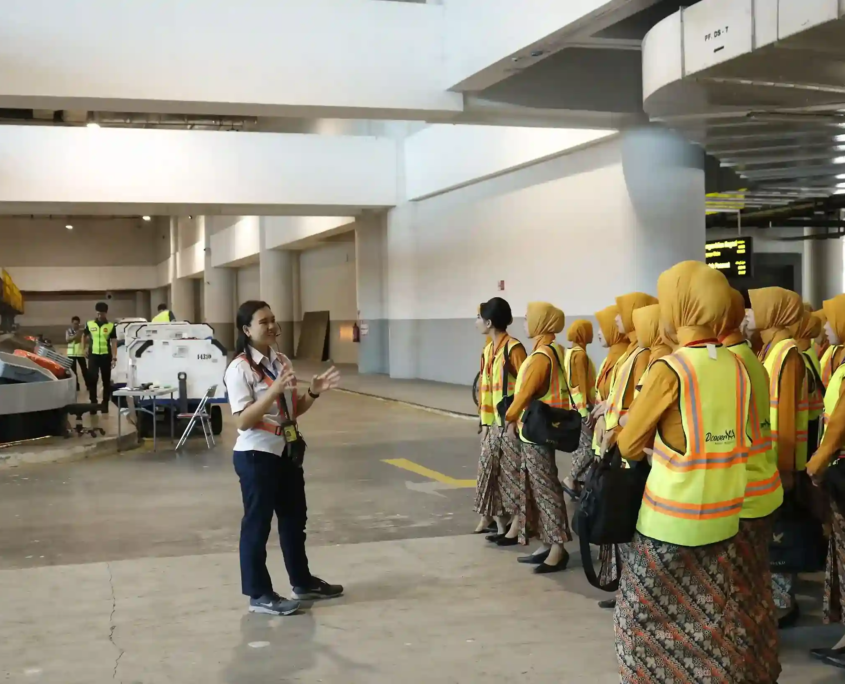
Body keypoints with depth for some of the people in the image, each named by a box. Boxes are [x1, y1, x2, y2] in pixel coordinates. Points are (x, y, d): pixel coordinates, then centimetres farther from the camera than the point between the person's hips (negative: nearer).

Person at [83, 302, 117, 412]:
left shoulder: (111, 326, -1)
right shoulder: (89, 324, 4)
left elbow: (114, 342, -2)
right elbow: (84, 336, 20)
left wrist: (114, 357, -9)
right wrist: (85, 348, 10)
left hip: (106, 355, -1)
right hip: (93, 355, 1)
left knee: (106, 380, 6)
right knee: (92, 379, -3)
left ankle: (105, 403, 15)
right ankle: (93, 402, 7)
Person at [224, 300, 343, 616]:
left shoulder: (282, 362, 7)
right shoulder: (239, 368, -16)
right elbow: (243, 421, -22)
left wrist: (314, 392, -5)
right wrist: (274, 390, -31)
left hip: (287, 451, 8)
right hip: (256, 455, -8)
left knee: (294, 517, 19)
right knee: (257, 523, 3)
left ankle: (302, 582, 34)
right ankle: (259, 595, 15)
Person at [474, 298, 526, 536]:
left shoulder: (513, 348, -14)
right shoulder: (488, 350, 13)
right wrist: (485, 421, 14)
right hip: (496, 421, 8)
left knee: (512, 471, -3)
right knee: (489, 467, 9)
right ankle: (493, 518, 18)